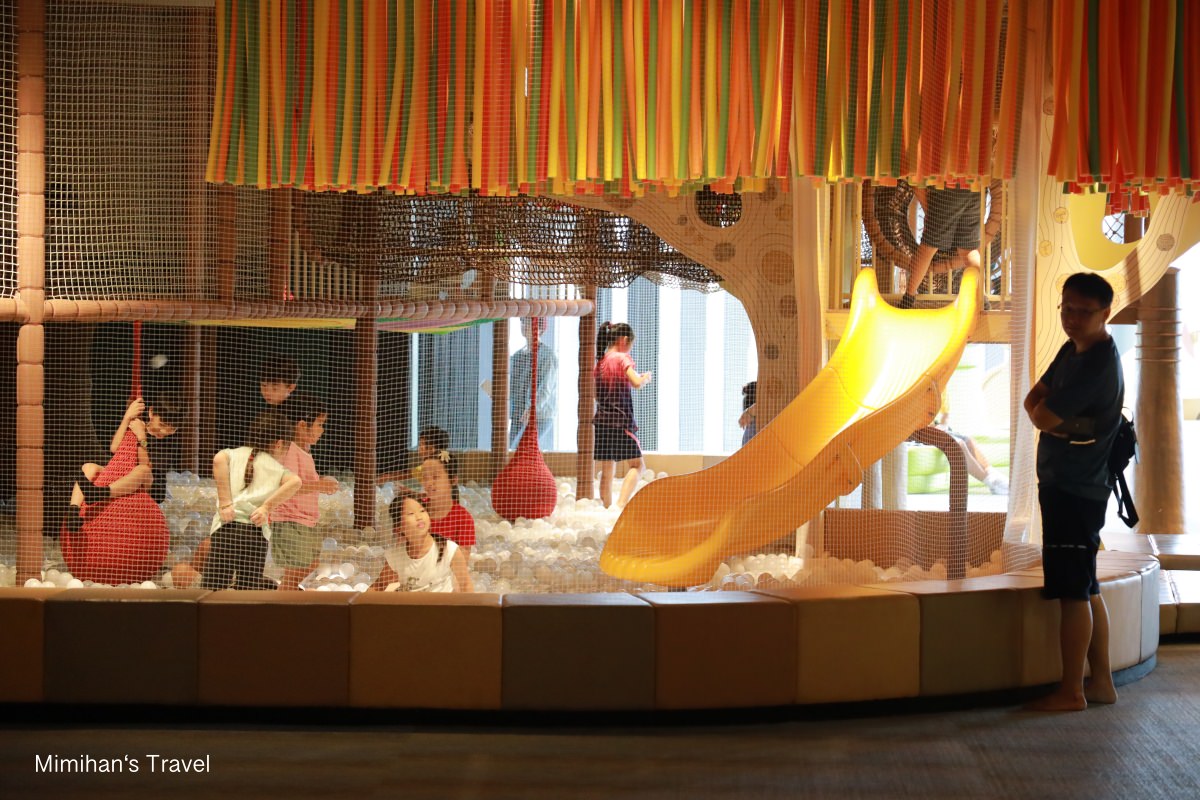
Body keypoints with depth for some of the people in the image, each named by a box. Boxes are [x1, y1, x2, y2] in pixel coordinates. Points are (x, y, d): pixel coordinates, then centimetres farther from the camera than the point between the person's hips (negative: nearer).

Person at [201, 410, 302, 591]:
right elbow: (295, 481, -6)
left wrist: (224, 502, -5)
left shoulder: (233, 454, 17)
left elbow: (219, 459, -7)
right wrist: (267, 507, -2)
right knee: (248, 586, 13)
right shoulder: (277, 468, 15)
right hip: (257, 531, 1)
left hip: (225, 527, -1)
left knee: (212, 586, -7)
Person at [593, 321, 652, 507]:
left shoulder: (600, 362, 13)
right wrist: (645, 378, 1)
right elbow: (636, 382, -21)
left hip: (602, 421, 6)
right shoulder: (623, 358, -6)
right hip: (621, 421, -6)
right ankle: (621, 503, -20)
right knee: (636, 465, -2)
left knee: (607, 470, 10)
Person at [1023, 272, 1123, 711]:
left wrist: (1046, 413, 1)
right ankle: (1101, 681, 21)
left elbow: (1043, 416, -21)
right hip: (1068, 486, 10)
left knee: (1073, 591, -5)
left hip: (1074, 492, -10)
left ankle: (1071, 691, 0)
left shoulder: (1099, 365, -20)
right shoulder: (1072, 350, 10)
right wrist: (1051, 415, -11)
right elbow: (1033, 402, 9)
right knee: (1087, 588, 14)